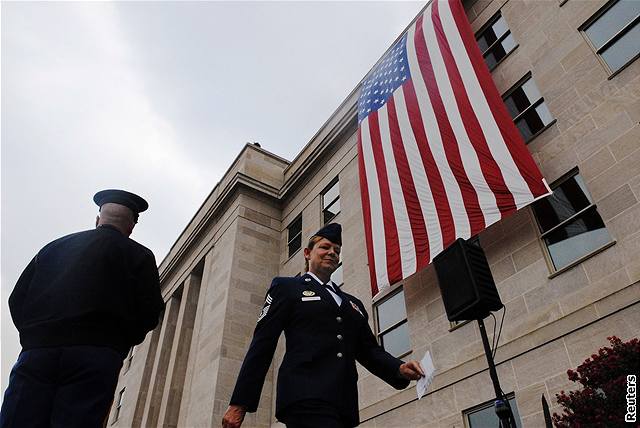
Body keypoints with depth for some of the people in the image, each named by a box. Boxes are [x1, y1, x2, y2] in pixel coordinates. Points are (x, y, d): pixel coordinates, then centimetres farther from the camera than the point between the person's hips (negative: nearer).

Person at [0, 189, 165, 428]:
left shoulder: (55, 246, 21)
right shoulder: (139, 255, 9)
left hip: (37, 348, 4)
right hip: (95, 355, -3)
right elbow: (150, 313, 1)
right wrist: (120, 341, 18)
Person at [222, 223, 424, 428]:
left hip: (343, 404, 6)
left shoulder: (353, 304, 26)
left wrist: (399, 368, -1)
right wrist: (239, 403, -3)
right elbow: (262, 345, 4)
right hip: (305, 396, -5)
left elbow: (369, 351, 20)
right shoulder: (286, 287, 11)